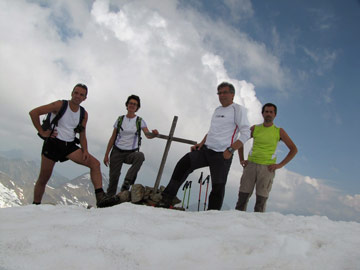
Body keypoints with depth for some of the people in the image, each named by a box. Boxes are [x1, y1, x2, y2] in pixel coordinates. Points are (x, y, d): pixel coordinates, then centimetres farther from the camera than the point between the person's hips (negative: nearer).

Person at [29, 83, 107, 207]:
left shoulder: (84, 114, 7)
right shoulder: (60, 105, -7)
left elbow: (82, 135, 11)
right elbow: (33, 113, -9)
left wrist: (85, 151, -6)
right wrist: (42, 132, -11)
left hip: (70, 146, 4)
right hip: (53, 143, -4)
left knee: (95, 163, -12)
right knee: (43, 178, 2)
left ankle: (100, 197, -14)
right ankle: (35, 205, 21)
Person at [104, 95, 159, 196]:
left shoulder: (140, 121, 3)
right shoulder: (120, 119, 6)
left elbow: (148, 135, -12)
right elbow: (112, 138, 8)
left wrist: (154, 134, -37)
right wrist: (106, 154, 4)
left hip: (131, 153, -1)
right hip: (117, 152, 1)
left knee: (140, 156, -35)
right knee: (113, 178, -5)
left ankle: (126, 183, -32)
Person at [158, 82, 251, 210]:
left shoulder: (238, 109, -2)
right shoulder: (217, 110, 21)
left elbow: (246, 133, -10)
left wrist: (230, 150, -18)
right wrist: (201, 143, 13)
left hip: (222, 155, -6)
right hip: (206, 149, 6)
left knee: (218, 187, -5)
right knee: (183, 164, -14)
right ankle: (166, 200, -14)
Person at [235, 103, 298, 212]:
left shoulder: (279, 131, 7)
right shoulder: (255, 128, 11)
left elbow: (294, 149, 6)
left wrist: (280, 165, -3)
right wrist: (241, 160, 10)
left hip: (267, 168, -1)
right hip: (251, 165, 1)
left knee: (261, 199, -6)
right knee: (243, 196, -5)